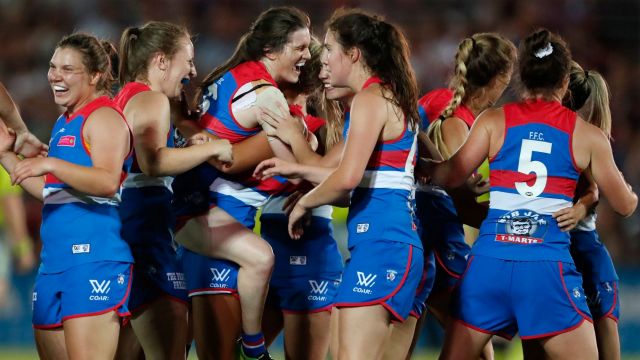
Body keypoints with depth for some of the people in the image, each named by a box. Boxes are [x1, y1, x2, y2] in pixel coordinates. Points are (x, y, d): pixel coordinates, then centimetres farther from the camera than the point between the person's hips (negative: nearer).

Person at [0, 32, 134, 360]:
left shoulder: (103, 116, -8)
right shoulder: (64, 123, 20)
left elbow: (108, 182, -23)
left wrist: (49, 164, -30)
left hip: (93, 256, -10)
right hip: (56, 259, 10)